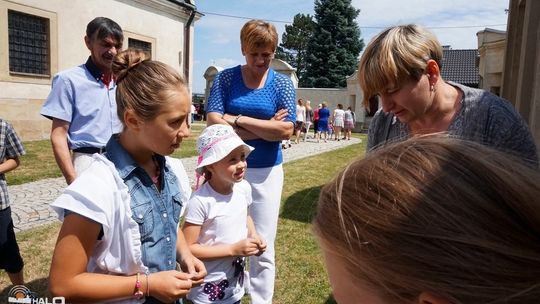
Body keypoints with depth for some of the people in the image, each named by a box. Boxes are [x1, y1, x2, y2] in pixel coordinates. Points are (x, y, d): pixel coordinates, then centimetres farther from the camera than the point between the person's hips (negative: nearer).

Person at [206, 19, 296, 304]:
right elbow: (214, 121, -12)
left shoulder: (282, 83, 1)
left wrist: (240, 120, -13)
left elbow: (286, 130, -11)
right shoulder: (225, 78, 0)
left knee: (263, 248, 6)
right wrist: (267, 128, -13)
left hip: (266, 172, 0)